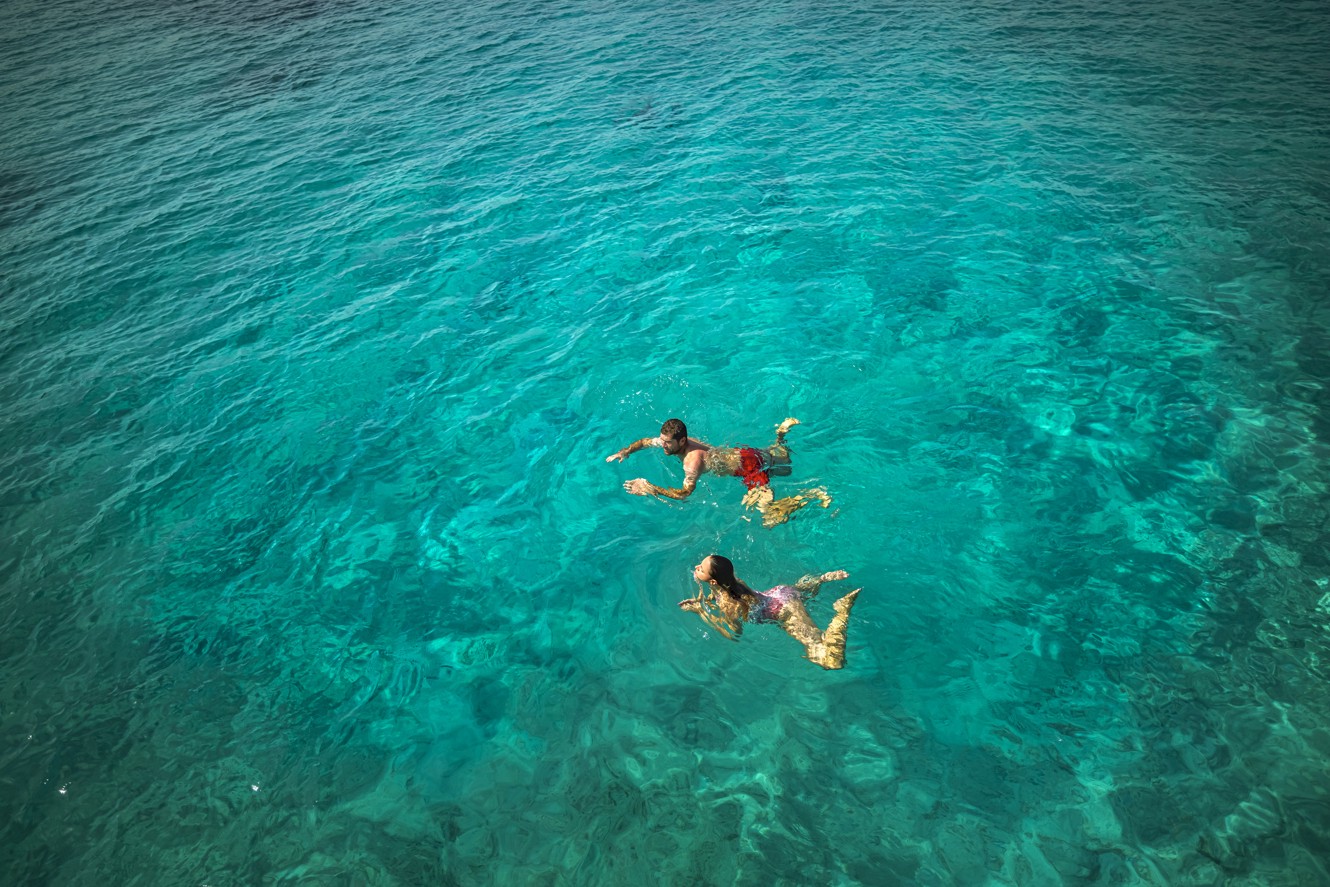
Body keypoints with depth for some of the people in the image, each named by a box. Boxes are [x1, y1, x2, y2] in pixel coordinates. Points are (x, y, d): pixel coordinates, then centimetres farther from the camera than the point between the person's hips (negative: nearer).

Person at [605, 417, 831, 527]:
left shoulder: (693, 459, -32)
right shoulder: (673, 442, -8)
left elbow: (685, 493, -39)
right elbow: (645, 441, 7)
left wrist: (651, 489, -38)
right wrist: (624, 452, -7)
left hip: (750, 466, -9)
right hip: (743, 453, 9)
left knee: (770, 518, -13)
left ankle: (812, 495, -7)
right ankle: (782, 430, 42)